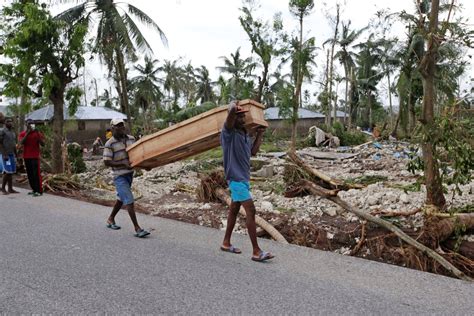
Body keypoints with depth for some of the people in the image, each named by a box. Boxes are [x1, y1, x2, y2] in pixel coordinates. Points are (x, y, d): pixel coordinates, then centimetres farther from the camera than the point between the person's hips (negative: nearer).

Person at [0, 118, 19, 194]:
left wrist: (15, 155, 15)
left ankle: (10, 189, 7)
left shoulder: (13, 133, 15)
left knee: (11, 172, 5)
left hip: (12, 155, 7)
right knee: (7, 172, -11)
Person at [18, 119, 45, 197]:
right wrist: (27, 133, -15)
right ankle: (34, 189, 17)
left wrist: (38, 134, -15)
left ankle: (39, 191, -10)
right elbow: (21, 142, -10)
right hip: (26, 157, 4)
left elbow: (43, 144, -7)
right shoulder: (22, 134, 8)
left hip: (35, 156, -4)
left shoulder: (38, 133, 2)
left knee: (36, 173, -9)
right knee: (30, 174, 7)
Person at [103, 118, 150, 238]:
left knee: (121, 198, 20)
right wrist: (123, 164, -23)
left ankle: (110, 219, 41)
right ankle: (137, 229, -9)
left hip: (130, 173, 7)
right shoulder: (109, 144, -12)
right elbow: (106, 162, -15)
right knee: (129, 200, -11)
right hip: (119, 175, -7)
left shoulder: (131, 139, 5)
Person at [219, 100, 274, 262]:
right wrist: (233, 106, -8)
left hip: (243, 177, 9)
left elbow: (253, 152, 19)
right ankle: (256, 252, -7)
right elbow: (232, 110, -31)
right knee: (251, 211, -11)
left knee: (234, 209, 16)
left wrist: (259, 135, 17)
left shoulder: (245, 134, 12)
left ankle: (226, 243, 30)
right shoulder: (229, 132, -13)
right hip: (236, 177, -9)